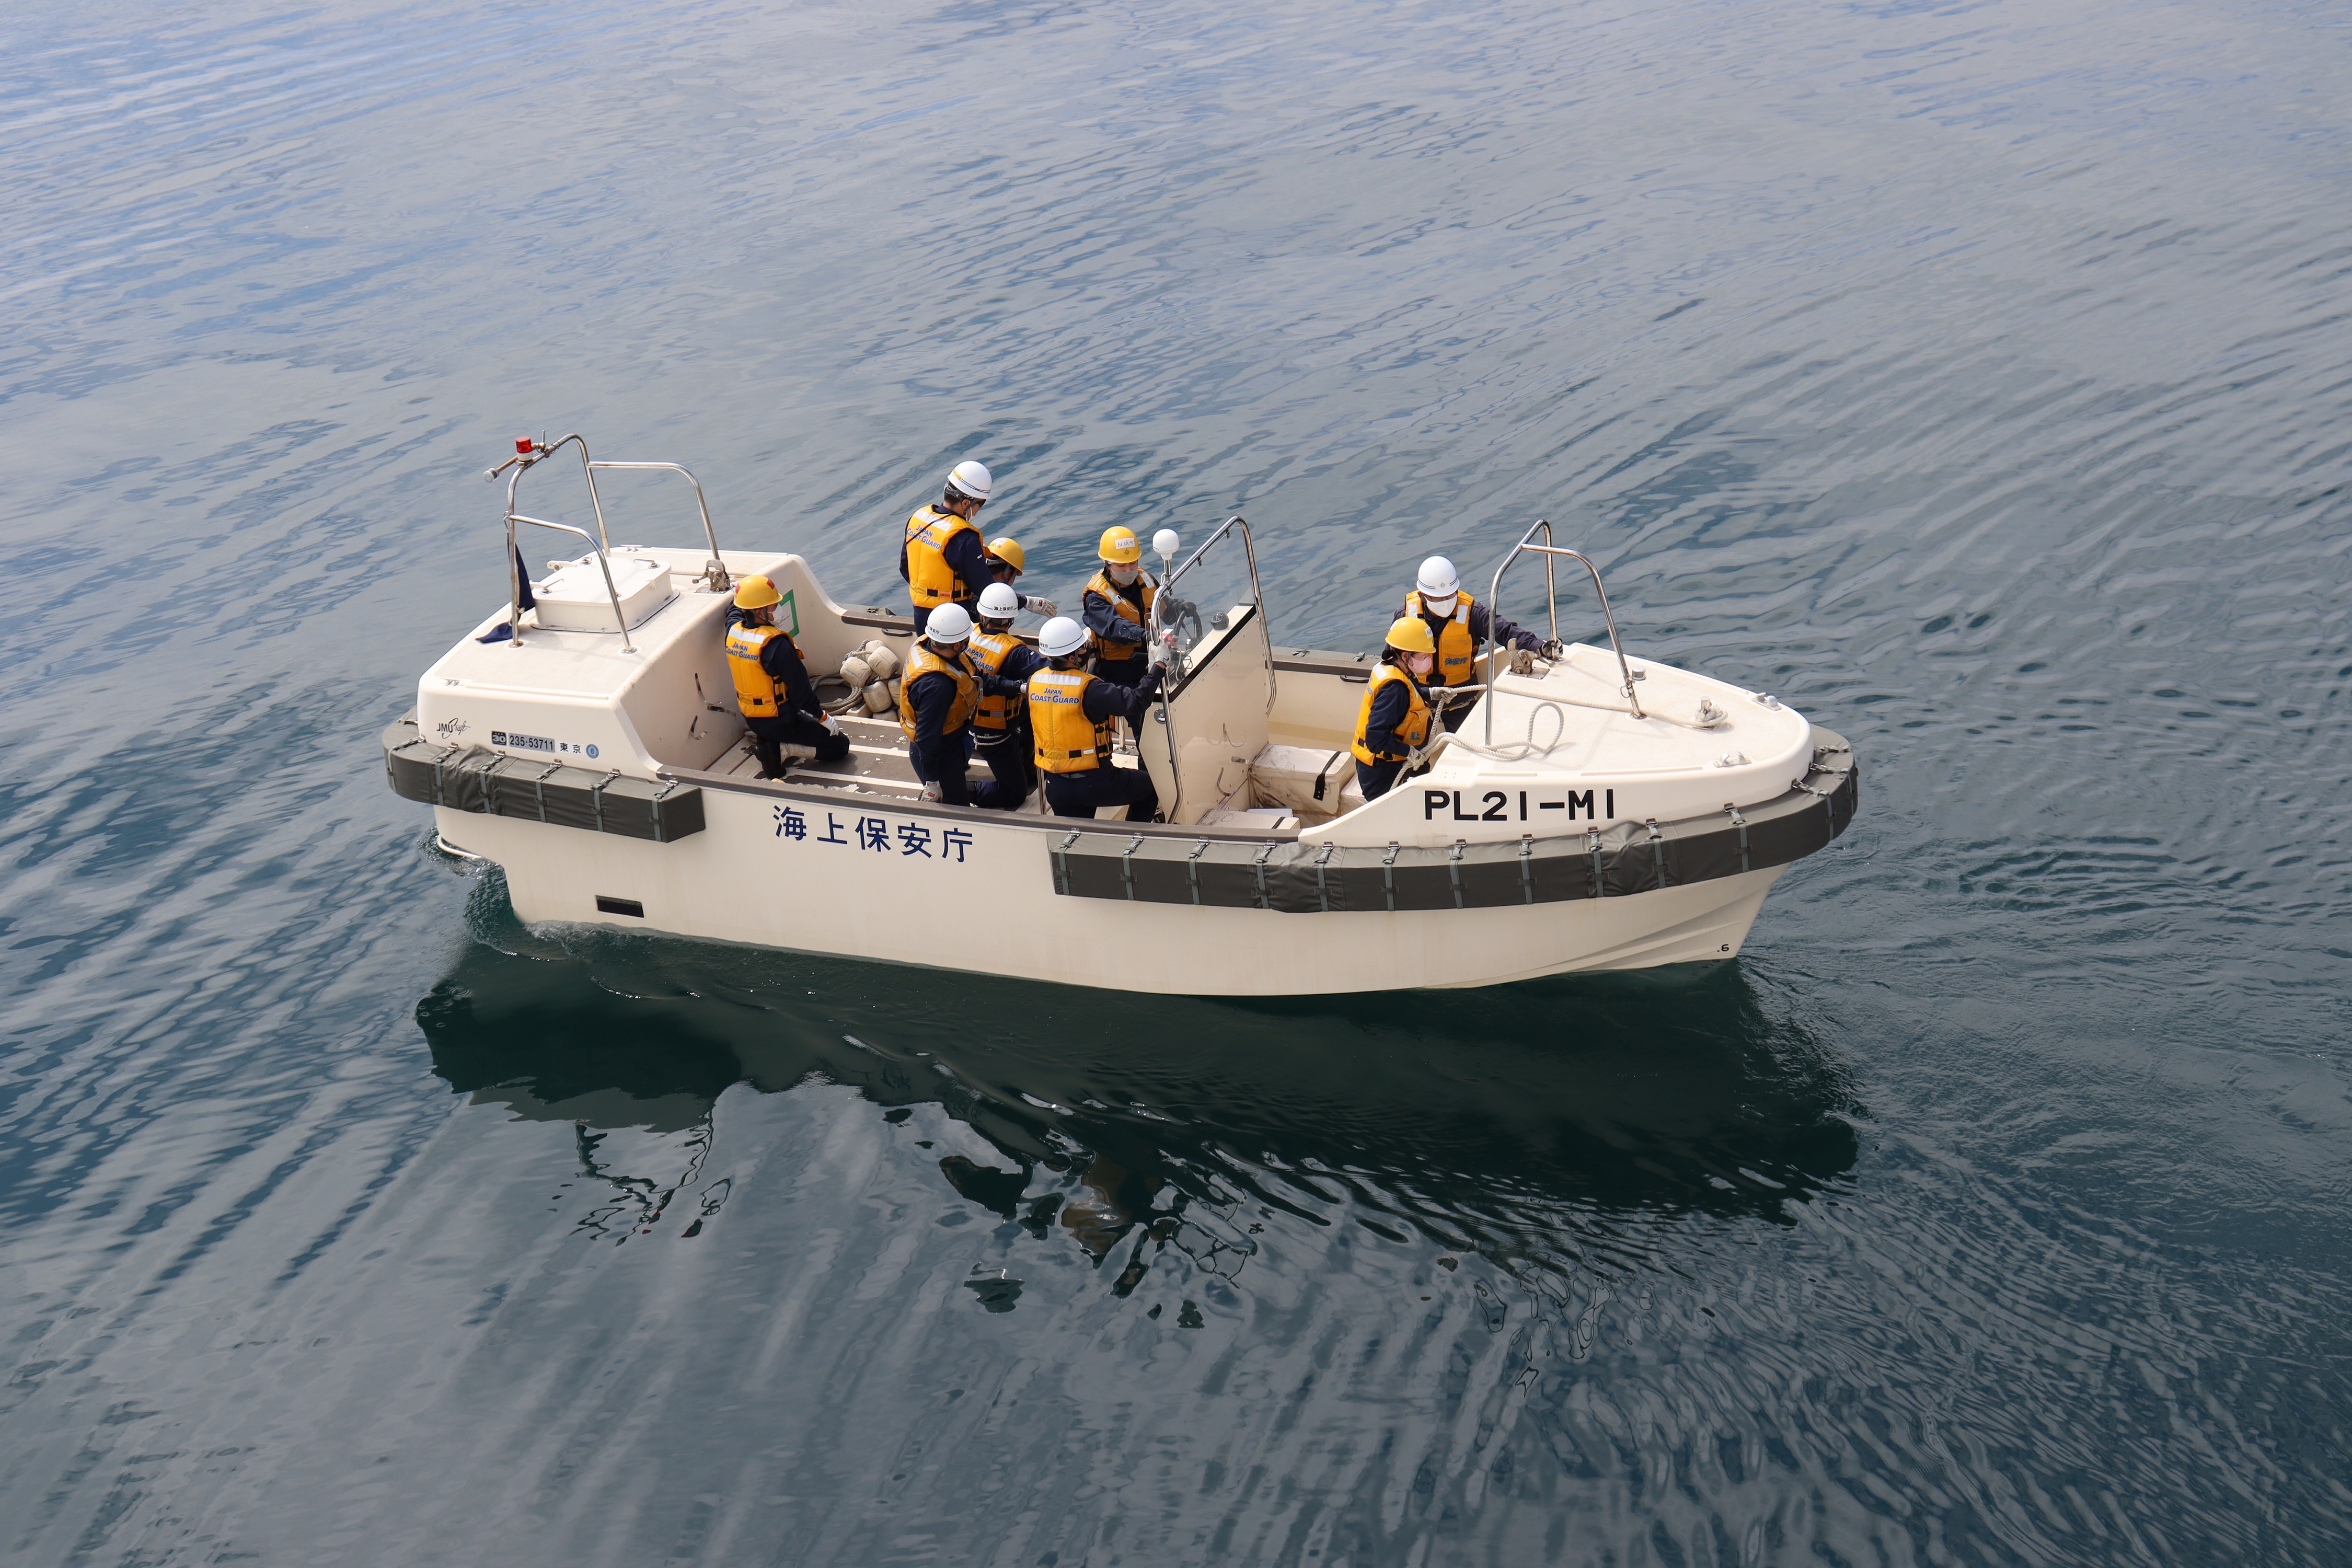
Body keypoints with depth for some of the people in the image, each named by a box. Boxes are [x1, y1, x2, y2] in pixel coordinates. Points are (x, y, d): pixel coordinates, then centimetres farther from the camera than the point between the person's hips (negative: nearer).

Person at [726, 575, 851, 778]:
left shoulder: (733, 631, -7)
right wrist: (821, 716, -9)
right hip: (778, 721, -8)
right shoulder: (775, 643, -28)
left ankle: (767, 742, 11)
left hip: (751, 720, 8)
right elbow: (799, 687, -22)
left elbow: (735, 611, 21)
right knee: (840, 745, 3)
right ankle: (780, 749, -9)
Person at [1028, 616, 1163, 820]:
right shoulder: (1089, 689, -22)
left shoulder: (1034, 682, -2)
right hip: (1094, 784, -6)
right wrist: (1159, 668, -13)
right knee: (1150, 787, 18)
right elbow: (1136, 702, -22)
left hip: (1055, 787, 6)